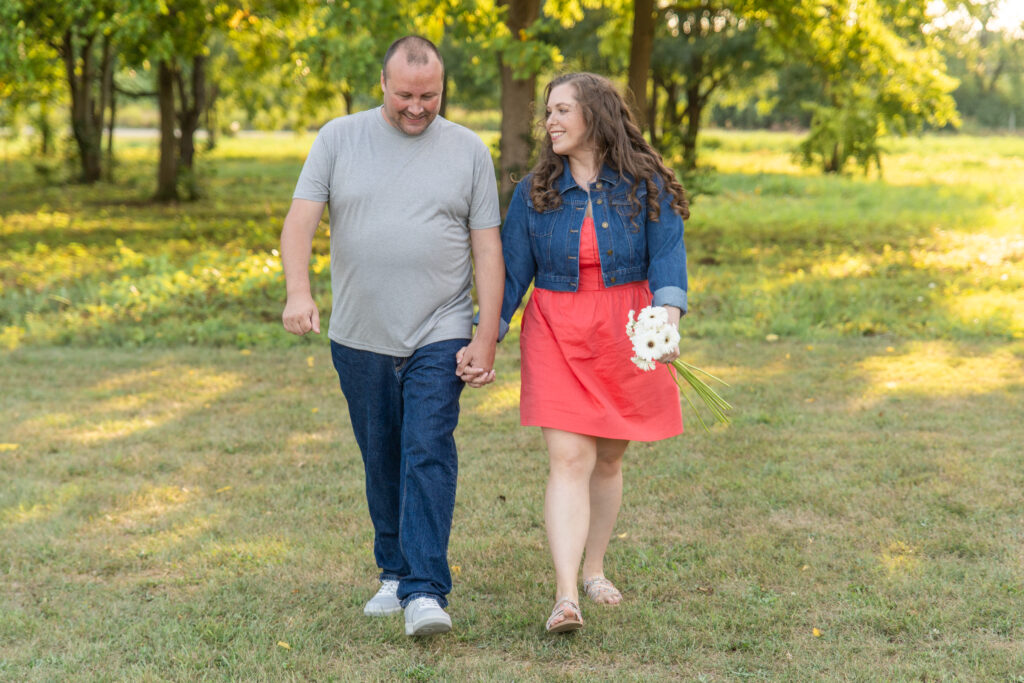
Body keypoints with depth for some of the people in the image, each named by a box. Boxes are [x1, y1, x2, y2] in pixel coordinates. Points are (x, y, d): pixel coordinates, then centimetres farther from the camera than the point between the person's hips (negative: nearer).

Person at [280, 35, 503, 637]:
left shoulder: (469, 151, 3)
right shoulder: (339, 139, 4)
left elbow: (488, 250, 2)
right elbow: (301, 220, -4)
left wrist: (487, 340, -4)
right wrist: (298, 291, -22)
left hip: (439, 337, -2)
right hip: (360, 338, 2)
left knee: (428, 454, -13)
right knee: (381, 462, 11)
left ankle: (426, 592, -17)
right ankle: (394, 571, 26)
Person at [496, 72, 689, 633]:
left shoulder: (645, 185, -2)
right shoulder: (534, 192, 3)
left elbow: (667, 257, -10)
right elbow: (511, 272, 4)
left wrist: (668, 319, -27)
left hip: (626, 334, 0)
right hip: (558, 334, 0)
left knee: (608, 458, 10)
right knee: (568, 459, -11)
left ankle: (593, 570, 29)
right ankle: (565, 596, -18)